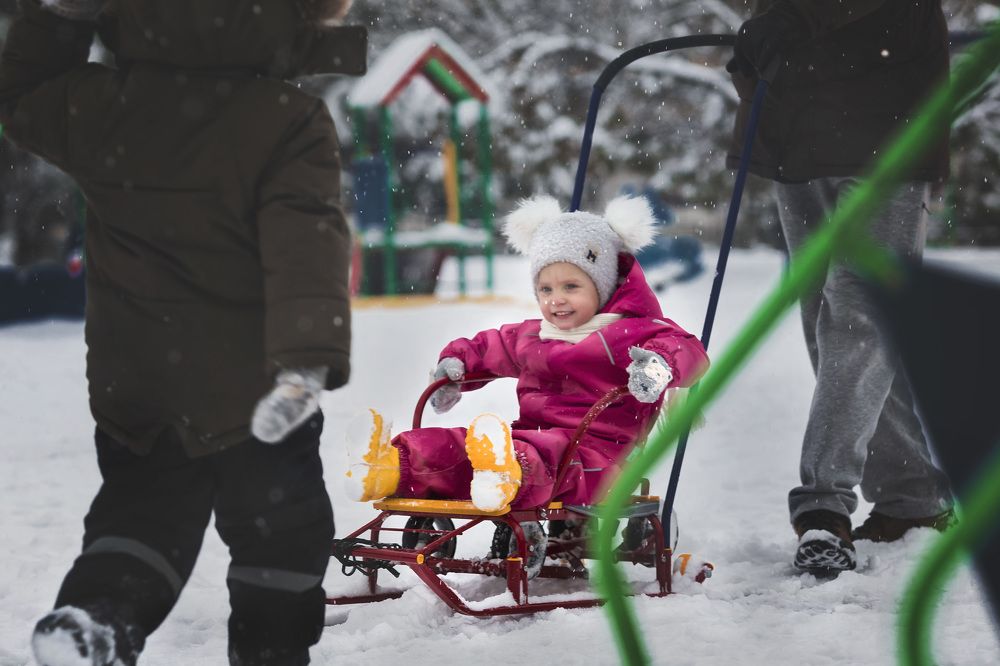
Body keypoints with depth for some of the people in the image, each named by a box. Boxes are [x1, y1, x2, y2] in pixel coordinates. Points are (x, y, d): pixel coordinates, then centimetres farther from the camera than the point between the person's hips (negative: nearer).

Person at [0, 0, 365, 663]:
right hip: (249, 381, -4)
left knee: (142, 509, 20)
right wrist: (308, 357, -35)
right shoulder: (292, 123, -16)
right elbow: (307, 246, -28)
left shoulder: (99, 106, -4)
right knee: (279, 528, 15)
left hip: (134, 383, 4)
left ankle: (97, 608, -6)